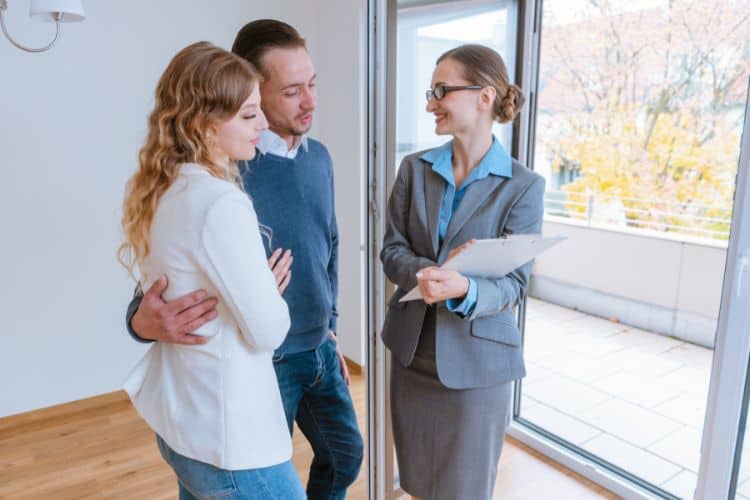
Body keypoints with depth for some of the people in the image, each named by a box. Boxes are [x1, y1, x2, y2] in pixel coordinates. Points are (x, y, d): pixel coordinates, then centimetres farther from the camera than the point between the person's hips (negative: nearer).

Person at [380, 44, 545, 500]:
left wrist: (464, 289, -34)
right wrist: (429, 273, -25)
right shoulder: (415, 168, 0)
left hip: (476, 358, -3)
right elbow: (392, 251, -3)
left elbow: (514, 284, -13)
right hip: (412, 350, 4)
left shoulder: (523, 185, -11)